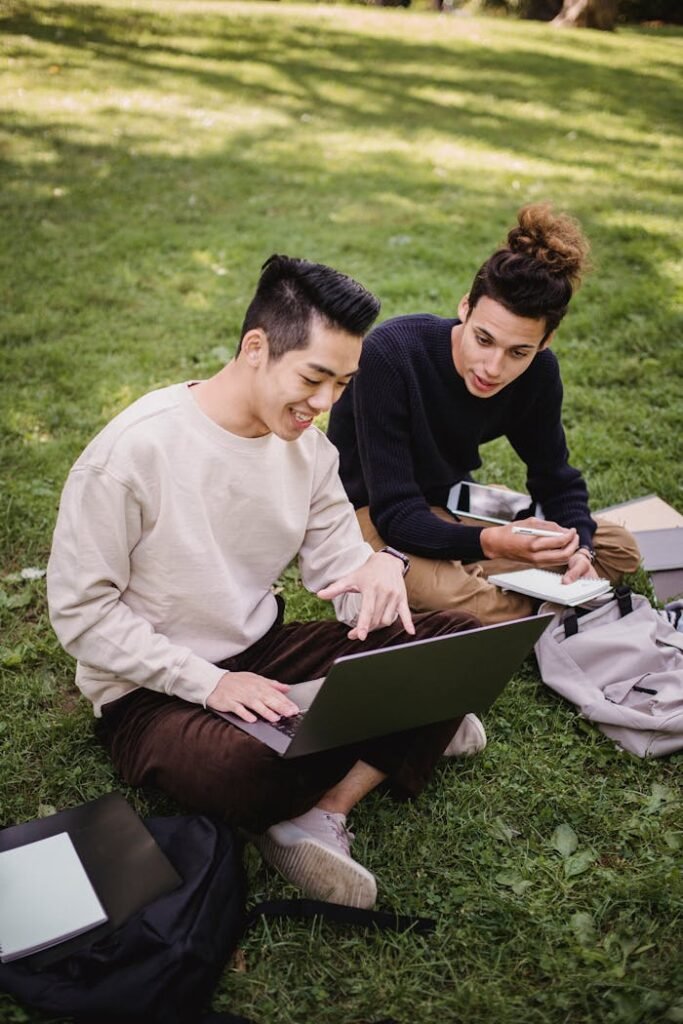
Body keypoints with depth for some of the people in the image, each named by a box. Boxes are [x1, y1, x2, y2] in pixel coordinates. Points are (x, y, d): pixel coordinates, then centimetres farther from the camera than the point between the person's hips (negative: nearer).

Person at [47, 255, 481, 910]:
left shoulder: (308, 446, -1)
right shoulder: (134, 450, -21)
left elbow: (337, 567, 1)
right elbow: (81, 612, -16)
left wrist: (380, 569, -24)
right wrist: (209, 683, -23)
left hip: (264, 652, 6)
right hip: (151, 691, -6)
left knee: (459, 642, -10)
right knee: (256, 774, -40)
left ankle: (320, 815, -20)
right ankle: (403, 736, -6)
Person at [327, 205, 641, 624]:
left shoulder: (538, 372, -14)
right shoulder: (390, 354, -31)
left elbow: (557, 480, -2)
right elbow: (395, 514, -30)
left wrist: (577, 547, -23)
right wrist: (491, 542, -47)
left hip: (450, 498, 7)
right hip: (368, 512, -7)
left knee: (619, 549, 0)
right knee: (498, 611, -33)